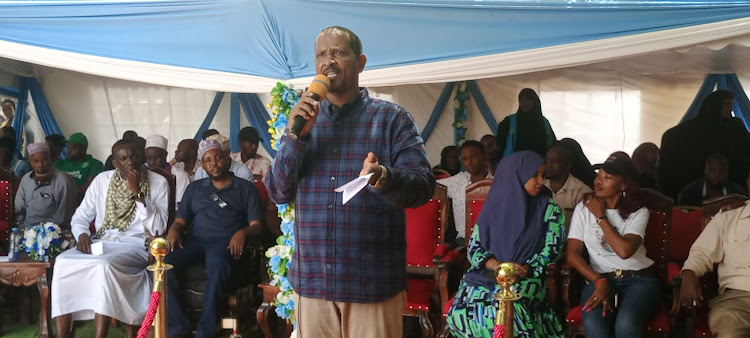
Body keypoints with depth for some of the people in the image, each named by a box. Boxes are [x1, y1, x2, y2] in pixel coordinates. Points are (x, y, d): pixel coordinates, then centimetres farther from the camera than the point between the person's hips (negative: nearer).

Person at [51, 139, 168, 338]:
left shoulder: (157, 182, -1)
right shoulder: (102, 180, 10)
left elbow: (159, 228, -10)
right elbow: (81, 216, 15)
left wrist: (137, 192, -16)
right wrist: (82, 234, -9)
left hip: (137, 245, -4)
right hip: (101, 242, 4)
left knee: (105, 266, -36)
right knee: (62, 262, -24)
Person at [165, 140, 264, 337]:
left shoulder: (246, 188, 14)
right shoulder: (194, 188, 25)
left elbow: (256, 226, 6)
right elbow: (180, 220, 20)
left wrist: (242, 232, -17)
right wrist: (174, 230, -5)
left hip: (225, 242, -3)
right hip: (196, 240, 4)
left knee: (217, 266, -40)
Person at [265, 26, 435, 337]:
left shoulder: (391, 118, 0)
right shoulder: (303, 119, 10)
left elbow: (424, 186, -9)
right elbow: (278, 193, 5)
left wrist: (384, 178, -30)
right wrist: (296, 135, -9)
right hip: (311, 280, 3)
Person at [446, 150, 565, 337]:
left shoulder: (549, 208, 4)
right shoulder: (495, 204, 7)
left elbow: (552, 250, -2)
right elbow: (474, 248, 4)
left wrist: (523, 270, -18)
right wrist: (497, 265, -16)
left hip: (528, 279, -2)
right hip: (488, 275, 2)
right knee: (466, 302, -27)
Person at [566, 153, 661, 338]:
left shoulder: (638, 212, 3)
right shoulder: (584, 208, 8)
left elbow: (624, 250, -16)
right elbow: (573, 253, 0)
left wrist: (600, 217, -6)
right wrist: (599, 281, -14)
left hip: (638, 279, -1)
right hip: (600, 278, 1)